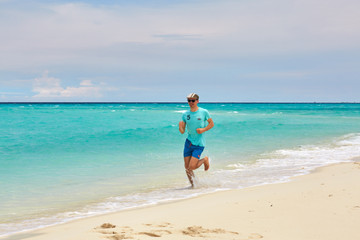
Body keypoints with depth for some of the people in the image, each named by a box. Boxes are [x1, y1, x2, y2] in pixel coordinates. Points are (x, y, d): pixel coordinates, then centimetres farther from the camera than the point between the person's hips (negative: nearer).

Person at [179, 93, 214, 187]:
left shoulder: (204, 112, -5)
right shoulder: (185, 114, 4)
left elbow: (211, 124, 6)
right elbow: (182, 131, 4)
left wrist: (203, 129, -11)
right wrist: (180, 126, -18)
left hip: (199, 144, -4)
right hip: (188, 142, 4)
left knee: (192, 167, -12)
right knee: (187, 168, 4)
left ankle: (205, 160, 17)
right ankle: (193, 185, 25)